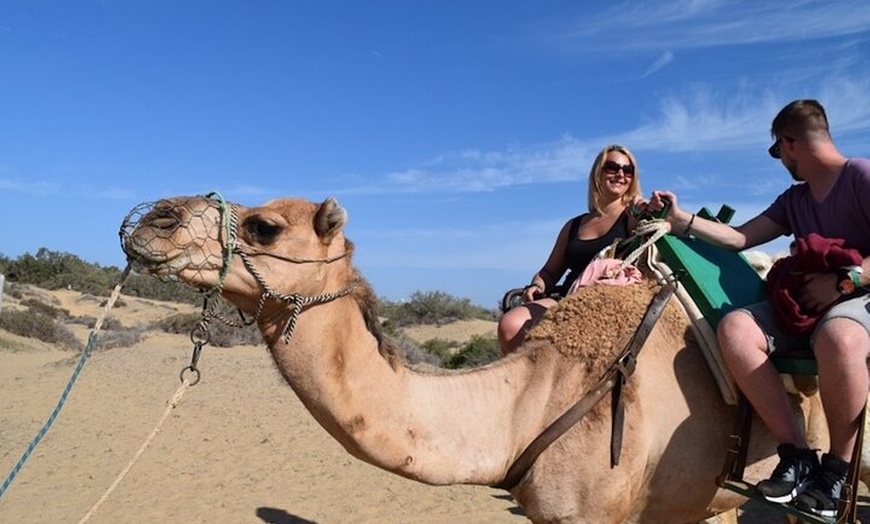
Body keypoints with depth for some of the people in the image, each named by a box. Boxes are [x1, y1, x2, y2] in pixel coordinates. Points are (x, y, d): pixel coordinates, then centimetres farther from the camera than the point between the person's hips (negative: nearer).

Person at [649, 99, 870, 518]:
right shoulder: (793, 200, 19)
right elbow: (739, 237, 15)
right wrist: (680, 219, 9)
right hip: (804, 303, 6)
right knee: (735, 327, -24)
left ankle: (836, 466, -20)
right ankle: (796, 453, -20)